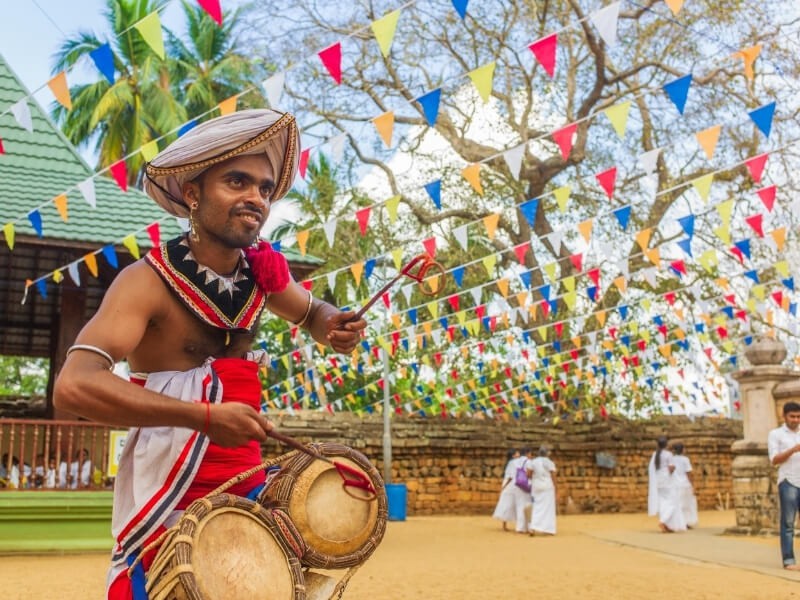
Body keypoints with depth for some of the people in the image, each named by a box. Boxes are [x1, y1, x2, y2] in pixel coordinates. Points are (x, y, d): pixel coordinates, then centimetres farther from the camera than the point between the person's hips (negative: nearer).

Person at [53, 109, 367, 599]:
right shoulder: (148, 282, -18)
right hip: (169, 502, -6)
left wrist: (334, 326, -3)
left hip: (248, 485, 6)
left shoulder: (261, 272, 0)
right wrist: (207, 417, -34)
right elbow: (74, 385, -32)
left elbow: (311, 311, 21)